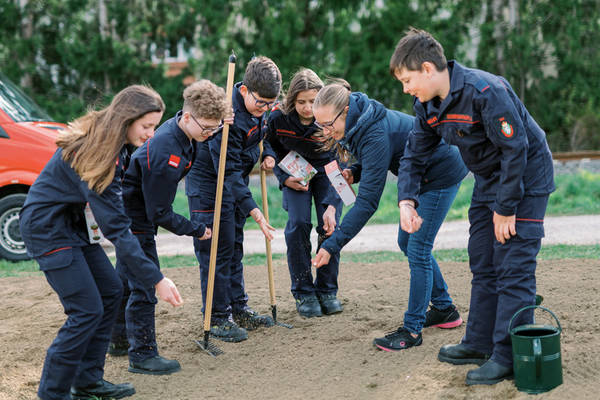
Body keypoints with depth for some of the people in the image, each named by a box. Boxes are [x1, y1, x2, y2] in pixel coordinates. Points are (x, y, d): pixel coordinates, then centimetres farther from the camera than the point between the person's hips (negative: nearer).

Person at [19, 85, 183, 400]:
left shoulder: (102, 139, -2)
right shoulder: (94, 154, -30)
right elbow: (115, 227, -30)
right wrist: (156, 279, -30)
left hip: (70, 221, 10)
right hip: (46, 228, -10)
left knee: (111, 292, 9)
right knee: (87, 310, -10)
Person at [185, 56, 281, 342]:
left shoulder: (258, 108, -4)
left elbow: (263, 133, 19)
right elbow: (229, 172, -32)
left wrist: (268, 154, -2)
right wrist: (254, 211, -36)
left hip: (235, 182, 9)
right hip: (208, 183, -8)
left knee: (235, 246, 15)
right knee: (216, 250, -5)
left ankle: (238, 306, 25)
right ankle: (218, 317, 3)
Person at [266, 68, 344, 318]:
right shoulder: (278, 118, -21)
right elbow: (272, 152, -1)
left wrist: (332, 205, -37)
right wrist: (284, 178, -17)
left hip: (326, 172, -1)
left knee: (329, 226, -14)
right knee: (298, 224, -16)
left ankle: (327, 292, 2)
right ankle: (303, 293, -5)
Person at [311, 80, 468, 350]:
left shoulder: (375, 134, -34)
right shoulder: (357, 123, -7)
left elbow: (368, 201, -36)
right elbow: (376, 162, 12)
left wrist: (332, 245, -38)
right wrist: (354, 172, -10)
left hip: (441, 173, -10)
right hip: (418, 174, 10)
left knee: (417, 249, -10)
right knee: (407, 242, 15)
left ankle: (412, 330, -2)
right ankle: (444, 309, 28)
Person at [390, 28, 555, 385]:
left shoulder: (485, 91, -29)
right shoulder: (428, 105, -3)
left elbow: (515, 149, -27)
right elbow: (415, 154, 6)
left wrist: (506, 209, -21)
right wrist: (407, 200, -11)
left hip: (524, 179, -9)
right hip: (489, 179, 9)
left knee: (514, 269, -10)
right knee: (483, 265, 13)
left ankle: (509, 357, -6)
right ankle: (481, 343, 23)